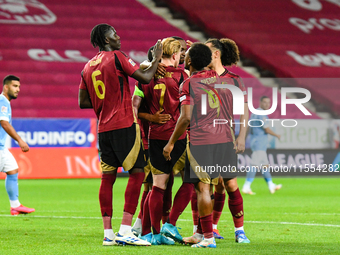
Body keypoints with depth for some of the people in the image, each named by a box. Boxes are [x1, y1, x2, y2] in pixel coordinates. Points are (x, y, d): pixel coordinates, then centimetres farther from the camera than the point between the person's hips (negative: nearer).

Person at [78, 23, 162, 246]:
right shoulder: (117, 57, -7)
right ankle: (125, 231, -12)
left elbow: (83, 102, 14)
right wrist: (157, 59, 6)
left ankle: (108, 233, 6)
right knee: (137, 173, -4)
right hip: (125, 125, -7)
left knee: (108, 177, 8)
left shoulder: (88, 67, 13)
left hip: (104, 127, 7)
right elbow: (145, 78, -8)